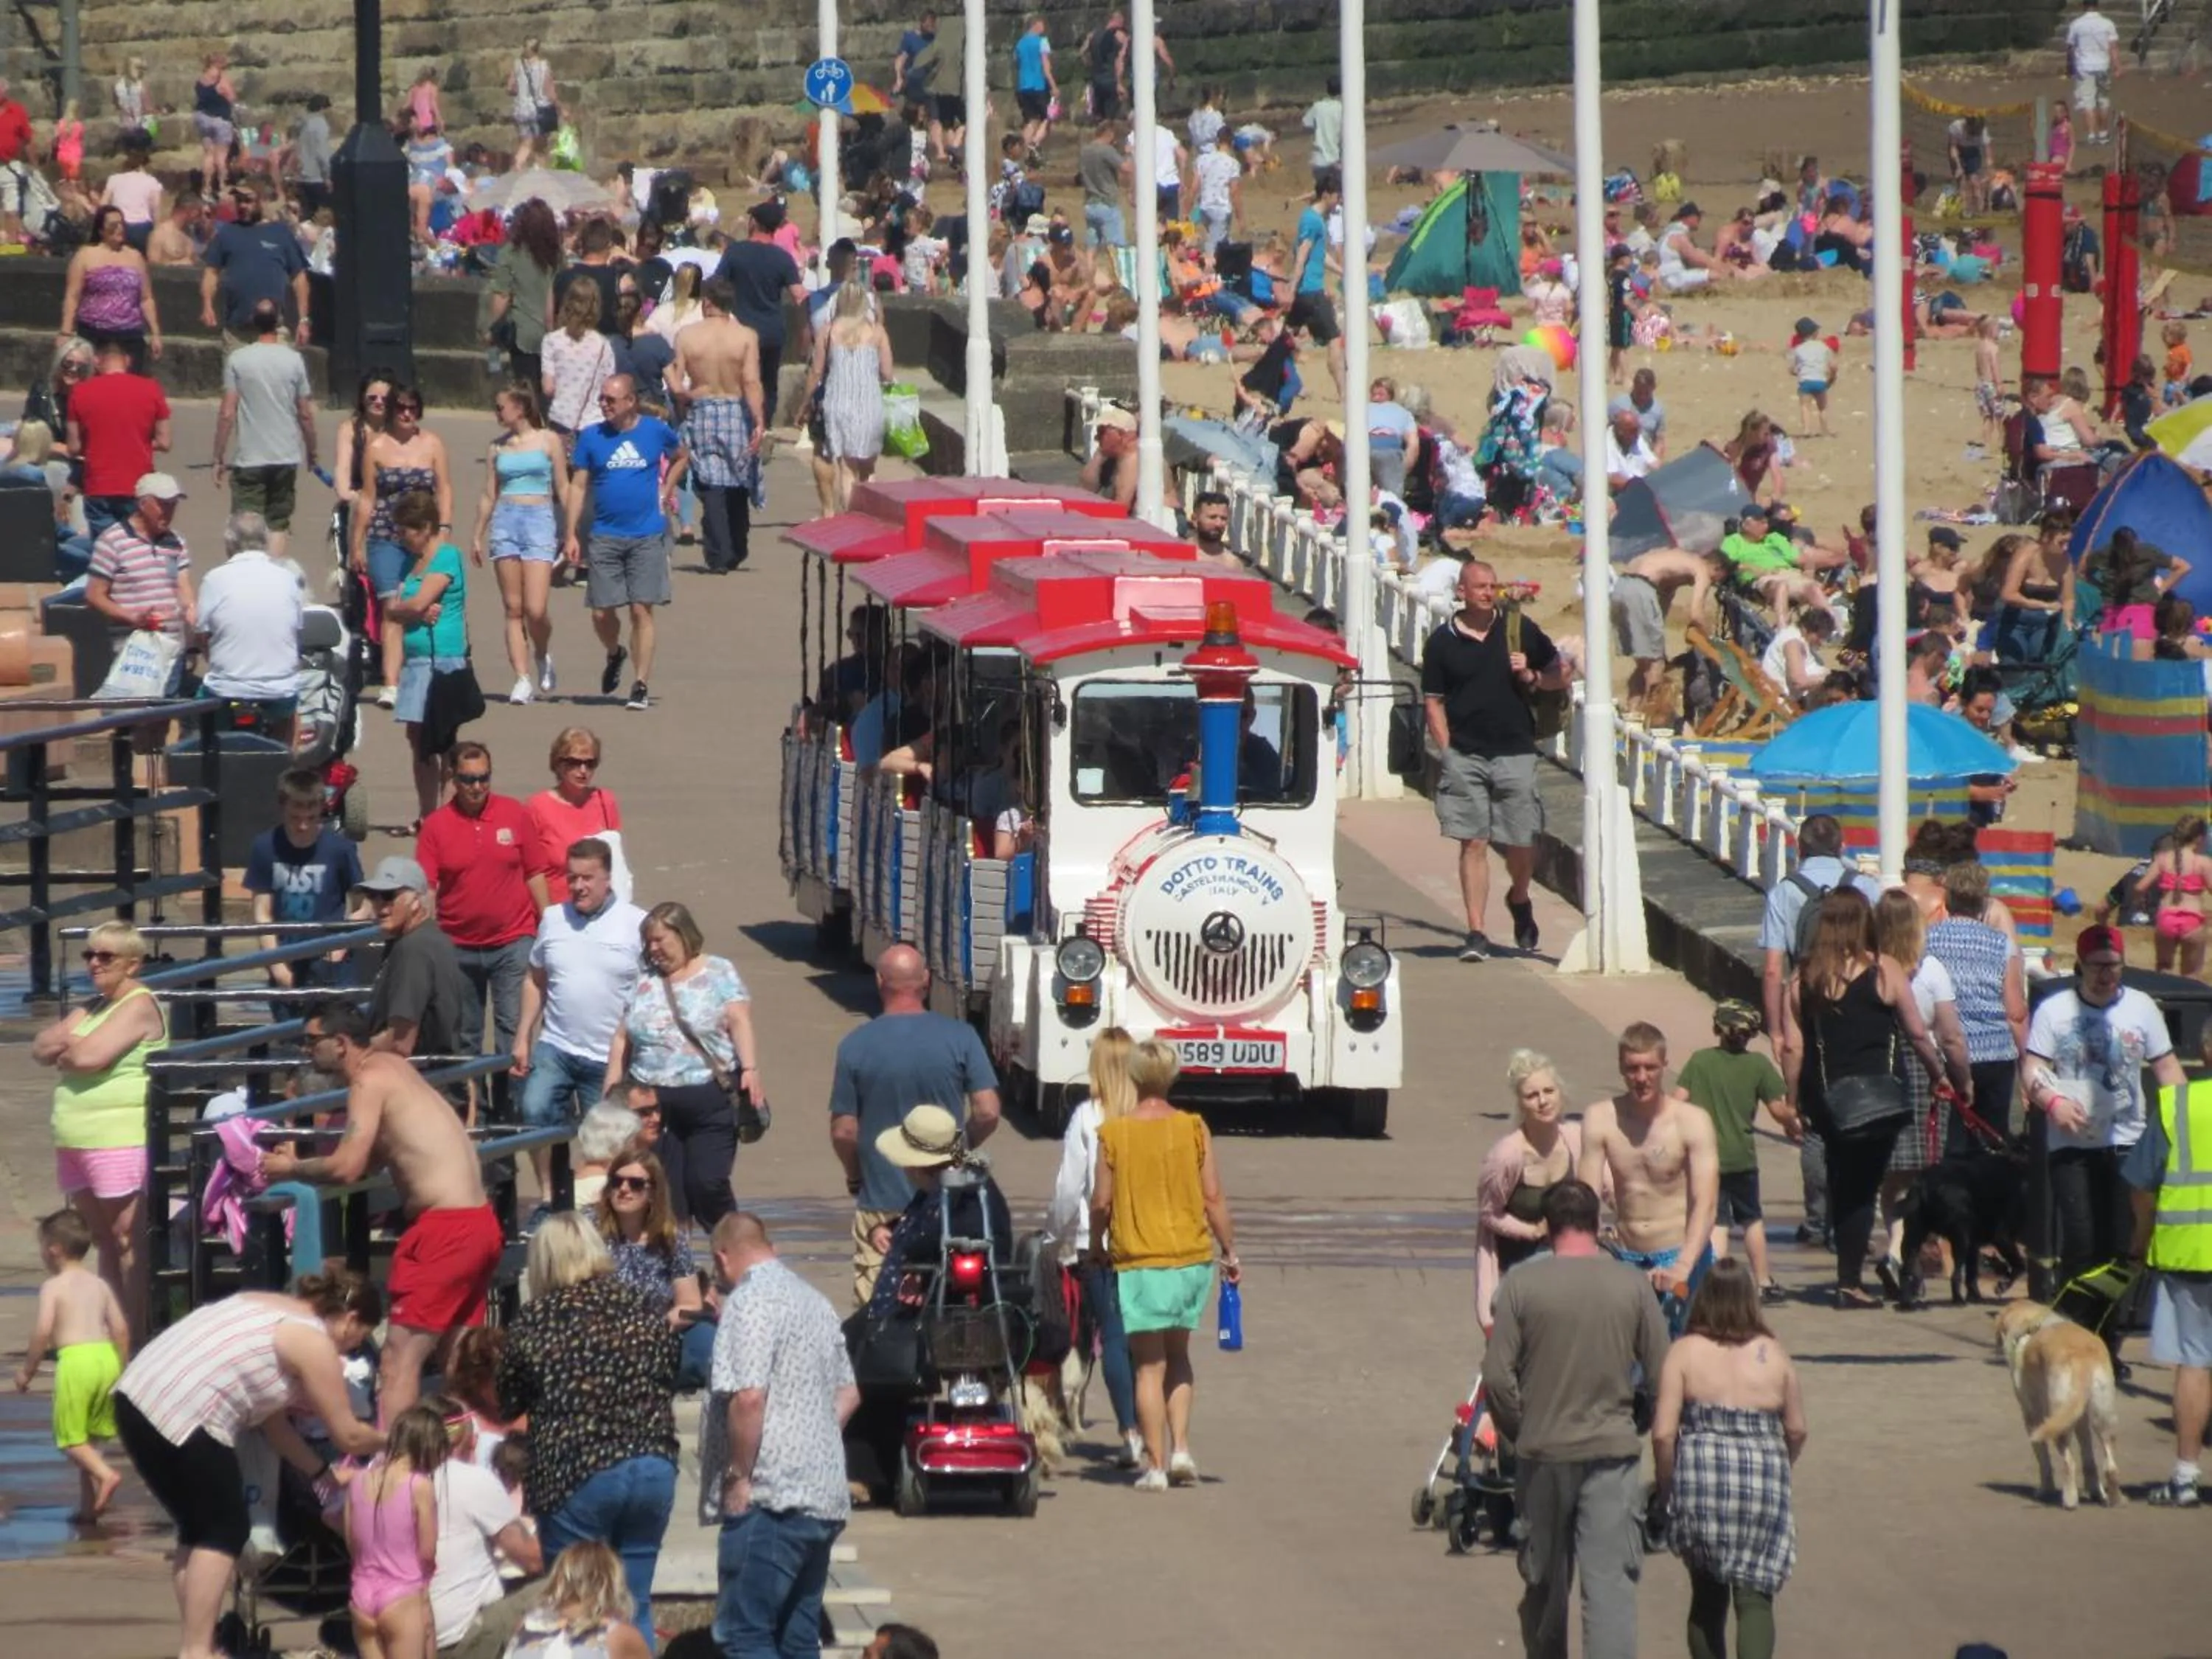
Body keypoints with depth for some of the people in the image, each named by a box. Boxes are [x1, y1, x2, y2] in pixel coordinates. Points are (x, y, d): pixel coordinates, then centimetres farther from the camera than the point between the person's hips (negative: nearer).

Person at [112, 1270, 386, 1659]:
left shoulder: (275, 1308, 25)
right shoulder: (314, 1344, -3)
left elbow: (271, 1417, 28)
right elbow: (348, 1436, 3)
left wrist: (322, 1474, 30)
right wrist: (389, 1442, 23)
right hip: (181, 1418, -9)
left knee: (201, 1527, 20)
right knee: (224, 1532, 3)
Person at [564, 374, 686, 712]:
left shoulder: (656, 431, 1)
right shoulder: (591, 437, 2)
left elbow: (681, 458, 21)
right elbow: (578, 486, 4)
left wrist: (665, 493, 8)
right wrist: (572, 535, -2)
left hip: (647, 535, -1)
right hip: (605, 536, 1)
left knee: (641, 610, -5)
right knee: (601, 613, 2)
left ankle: (642, 686, -1)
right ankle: (614, 655, 34)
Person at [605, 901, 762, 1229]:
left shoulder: (718, 973, 3)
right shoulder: (645, 983, 15)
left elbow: (740, 1023, -7)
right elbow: (622, 1039, 16)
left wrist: (750, 1070, -22)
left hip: (710, 1101, -4)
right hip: (655, 1103, 4)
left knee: (708, 1184, -9)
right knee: (666, 1193, 0)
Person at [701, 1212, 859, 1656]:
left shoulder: (749, 1302, -11)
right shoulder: (815, 1301, 17)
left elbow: (749, 1396, -21)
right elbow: (848, 1395, 23)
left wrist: (738, 1476, -13)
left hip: (771, 1500, -9)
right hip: (823, 1496, 9)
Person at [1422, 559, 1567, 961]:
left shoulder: (1519, 630, 6)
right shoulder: (1443, 642, 3)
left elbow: (1561, 674, 14)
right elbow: (1433, 702, 4)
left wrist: (1531, 677, -7)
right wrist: (1447, 753, -5)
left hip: (1515, 752, 1)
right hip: (1465, 757, -1)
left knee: (1522, 845, 4)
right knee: (1473, 843, -4)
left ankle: (1519, 899, 35)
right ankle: (1476, 933, -2)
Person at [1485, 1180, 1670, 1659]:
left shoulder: (1521, 1284, -6)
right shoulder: (1632, 1285, -4)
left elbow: (1497, 1376, -8)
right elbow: (1662, 1372, -1)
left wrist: (1520, 1430, 7)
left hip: (1542, 1454, 0)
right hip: (1613, 1450, 0)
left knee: (1545, 1583, 16)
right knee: (1611, 1582, -4)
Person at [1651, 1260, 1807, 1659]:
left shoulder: (1685, 1352, -3)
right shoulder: (1773, 1354, 3)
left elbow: (1664, 1432, -7)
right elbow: (1796, 1431, 10)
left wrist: (1664, 1484, 8)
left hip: (1701, 1478, 0)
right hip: (1763, 1486, 0)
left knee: (1708, 1595, 16)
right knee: (1755, 1597, -1)